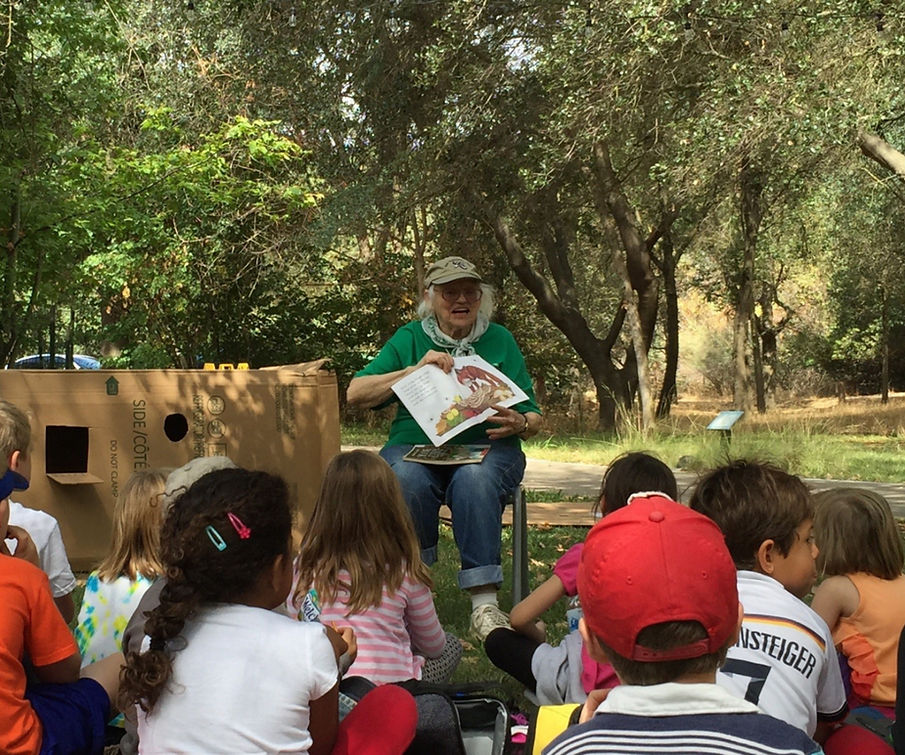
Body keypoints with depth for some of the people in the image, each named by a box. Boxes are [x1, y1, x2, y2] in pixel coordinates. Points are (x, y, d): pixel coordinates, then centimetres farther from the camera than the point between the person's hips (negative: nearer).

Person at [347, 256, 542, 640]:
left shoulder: (500, 340, 13)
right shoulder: (410, 338, 12)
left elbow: (533, 417, 11)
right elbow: (355, 393, 0)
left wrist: (519, 424, -14)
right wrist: (415, 370, -11)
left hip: (487, 448, 0)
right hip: (415, 446, 0)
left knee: (475, 480, -36)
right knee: (407, 480, -35)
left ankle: (485, 604, -37)